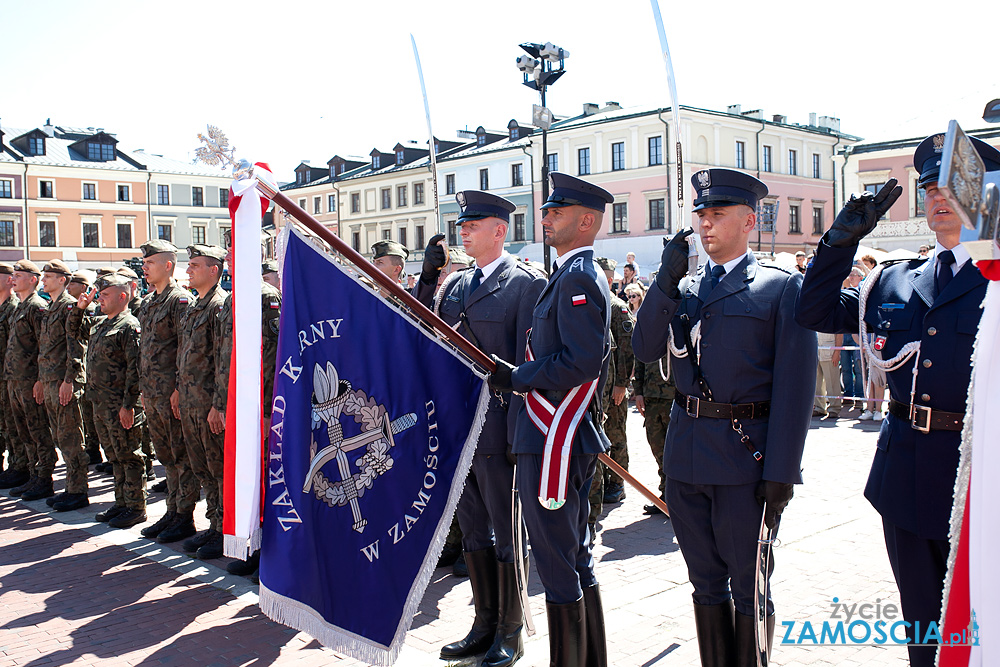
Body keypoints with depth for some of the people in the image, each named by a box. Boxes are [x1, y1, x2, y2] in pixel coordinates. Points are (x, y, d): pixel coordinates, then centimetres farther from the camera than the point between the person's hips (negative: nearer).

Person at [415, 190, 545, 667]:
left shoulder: (526, 284, -7)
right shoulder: (454, 283, 14)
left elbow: (527, 363, -12)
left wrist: (518, 430, -16)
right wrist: (427, 276, 0)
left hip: (496, 426, -7)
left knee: (506, 532, 5)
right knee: (472, 530, 15)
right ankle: (485, 624, 29)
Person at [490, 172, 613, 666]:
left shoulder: (577, 278, -15)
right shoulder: (577, 276, 17)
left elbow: (582, 361, -26)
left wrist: (517, 378, -15)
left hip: (553, 444, -11)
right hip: (571, 439, 11)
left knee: (558, 570, -2)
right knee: (578, 561, 18)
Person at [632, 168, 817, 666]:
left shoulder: (783, 287, -2)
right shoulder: (683, 288, 13)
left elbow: (794, 386, -7)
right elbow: (646, 351, 1)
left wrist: (780, 473, -12)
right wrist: (666, 282, -10)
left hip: (746, 457, -5)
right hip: (687, 455, 5)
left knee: (747, 588, 7)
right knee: (706, 582, 16)